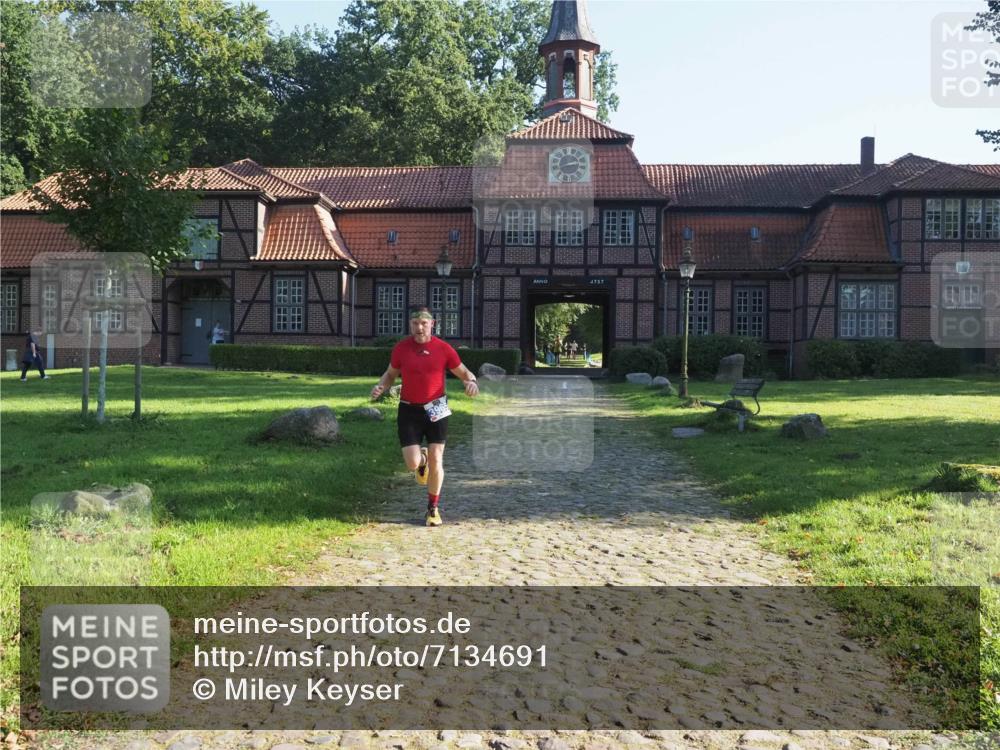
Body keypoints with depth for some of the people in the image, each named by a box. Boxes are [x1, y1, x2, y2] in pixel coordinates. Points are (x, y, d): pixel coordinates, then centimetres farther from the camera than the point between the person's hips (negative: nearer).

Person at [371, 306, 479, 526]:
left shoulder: (443, 349, -4)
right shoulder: (401, 348, -2)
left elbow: (463, 371, 5)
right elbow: (391, 374, 12)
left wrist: (472, 382, -18)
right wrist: (380, 386, -9)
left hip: (436, 409, 0)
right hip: (409, 411, 0)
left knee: (436, 460, 0)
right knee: (412, 463, -8)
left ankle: (433, 508, 18)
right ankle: (422, 460, 33)